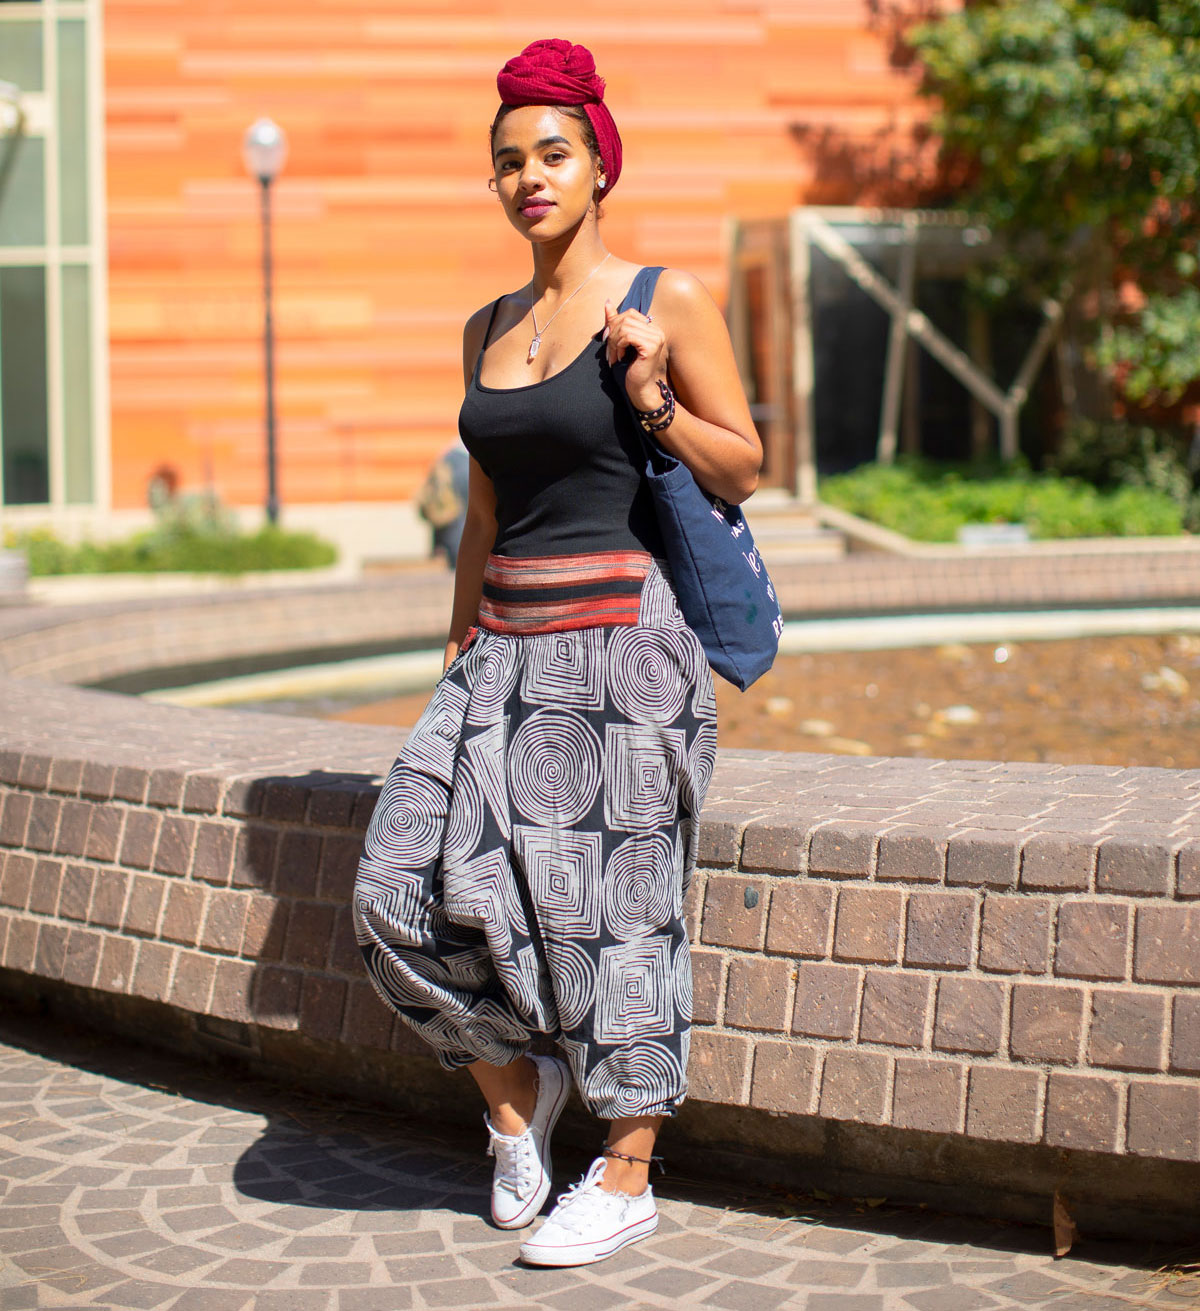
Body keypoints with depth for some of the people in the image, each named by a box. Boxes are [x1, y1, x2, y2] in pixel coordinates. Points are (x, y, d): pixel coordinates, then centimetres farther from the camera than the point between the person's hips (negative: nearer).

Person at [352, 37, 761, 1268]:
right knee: (409, 885, -5)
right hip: (506, 646, 6)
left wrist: (651, 403, -17)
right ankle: (517, 1090, 19)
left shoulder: (669, 303, -3)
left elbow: (743, 471, -1)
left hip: (620, 637, -6)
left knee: (612, 910, -3)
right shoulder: (489, 328, 14)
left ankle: (627, 1178, 12)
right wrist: (456, 655, 20)